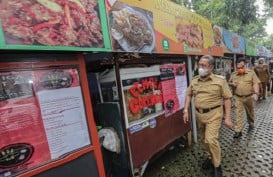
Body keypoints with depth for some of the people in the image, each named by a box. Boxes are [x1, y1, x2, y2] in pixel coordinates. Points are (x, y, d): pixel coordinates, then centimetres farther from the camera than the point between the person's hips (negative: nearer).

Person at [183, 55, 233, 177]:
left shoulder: (220, 80, -9)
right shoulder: (194, 81, 2)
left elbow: (227, 99, -6)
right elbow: (189, 95, 11)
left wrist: (227, 117, -9)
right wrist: (186, 110, 3)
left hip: (213, 114, -4)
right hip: (199, 114, 5)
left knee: (211, 139, -10)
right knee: (204, 139, 17)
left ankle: (217, 166, 14)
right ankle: (210, 157, 42)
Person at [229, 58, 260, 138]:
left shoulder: (251, 73, -3)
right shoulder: (233, 74, 2)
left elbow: (255, 83, -9)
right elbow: (229, 82, 16)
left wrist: (256, 93, -23)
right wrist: (232, 84, -8)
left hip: (249, 97, 0)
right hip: (238, 98, 0)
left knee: (250, 112, 20)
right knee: (238, 114, -5)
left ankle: (251, 124, 47)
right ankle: (238, 131, -2)